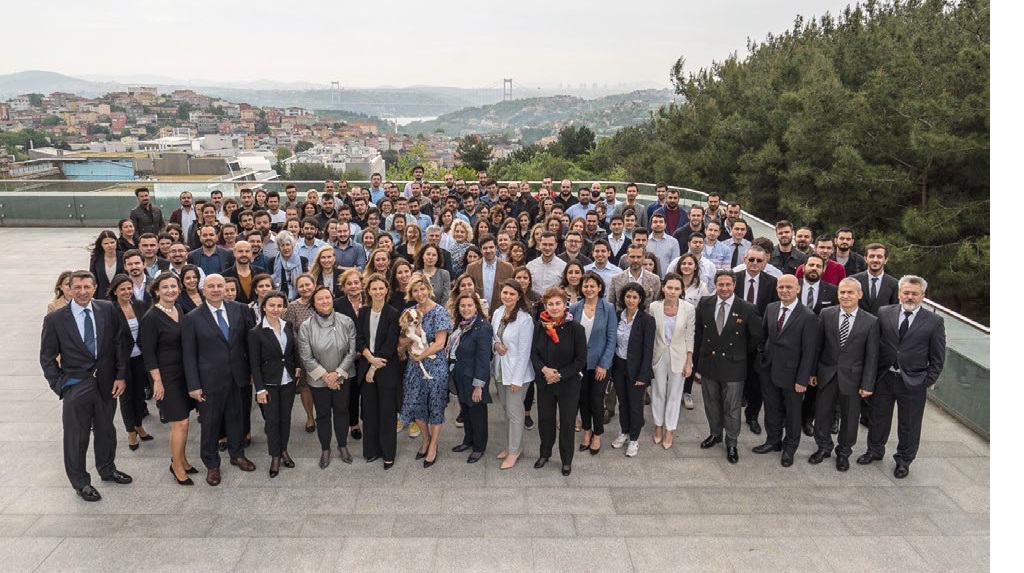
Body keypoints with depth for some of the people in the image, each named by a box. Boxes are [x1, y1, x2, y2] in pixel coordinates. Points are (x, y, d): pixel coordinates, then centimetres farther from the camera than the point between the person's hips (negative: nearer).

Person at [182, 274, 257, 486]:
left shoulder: (240, 309, 0)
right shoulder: (193, 318, -6)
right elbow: (189, 355, -5)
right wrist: (193, 385, -8)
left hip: (237, 378, 3)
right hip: (210, 380, -2)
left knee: (236, 417, 17)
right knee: (210, 422, 9)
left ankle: (237, 454, 37)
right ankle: (211, 464, 26)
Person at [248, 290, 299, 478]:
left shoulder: (288, 326, 1)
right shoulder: (256, 333, -12)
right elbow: (254, 364, -10)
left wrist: (297, 367, 2)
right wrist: (260, 389, -12)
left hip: (288, 380, 4)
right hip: (269, 383, -4)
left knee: (286, 417, 14)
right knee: (272, 420, 5)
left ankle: (284, 450, 30)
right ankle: (275, 456, 19)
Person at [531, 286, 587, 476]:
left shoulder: (575, 328, -15)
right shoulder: (540, 326, -5)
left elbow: (581, 359, -12)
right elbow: (534, 353, 2)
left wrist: (560, 375, -17)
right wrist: (544, 369, -15)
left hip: (569, 383, -3)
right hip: (544, 381, 3)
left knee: (567, 422, 9)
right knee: (544, 418, 16)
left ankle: (566, 460, 28)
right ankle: (545, 454, 38)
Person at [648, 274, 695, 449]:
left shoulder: (688, 309, -13)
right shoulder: (654, 306, -11)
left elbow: (689, 337, -5)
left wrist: (689, 362, -3)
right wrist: (647, 359, -1)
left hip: (678, 356, -1)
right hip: (658, 354, 1)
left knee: (674, 394, 11)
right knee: (658, 392, 14)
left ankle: (669, 430, 26)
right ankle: (658, 426, 34)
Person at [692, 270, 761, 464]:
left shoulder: (747, 309, -12)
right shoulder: (704, 305, -3)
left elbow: (756, 336, 1)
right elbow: (698, 335, 3)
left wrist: (743, 354, 5)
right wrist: (696, 364, 4)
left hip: (733, 367, -3)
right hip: (708, 364, 3)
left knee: (732, 408, 7)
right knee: (711, 403, 18)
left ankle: (731, 443, 24)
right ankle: (715, 434, 39)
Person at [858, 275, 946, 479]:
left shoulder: (934, 322, -5)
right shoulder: (884, 313, -1)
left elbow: (937, 357, 0)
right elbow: (874, 344, 2)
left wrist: (927, 382, -5)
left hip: (913, 383, -1)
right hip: (884, 378, 2)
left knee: (909, 425, 12)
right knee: (878, 418, 17)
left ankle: (904, 460, 32)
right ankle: (875, 450, 39)